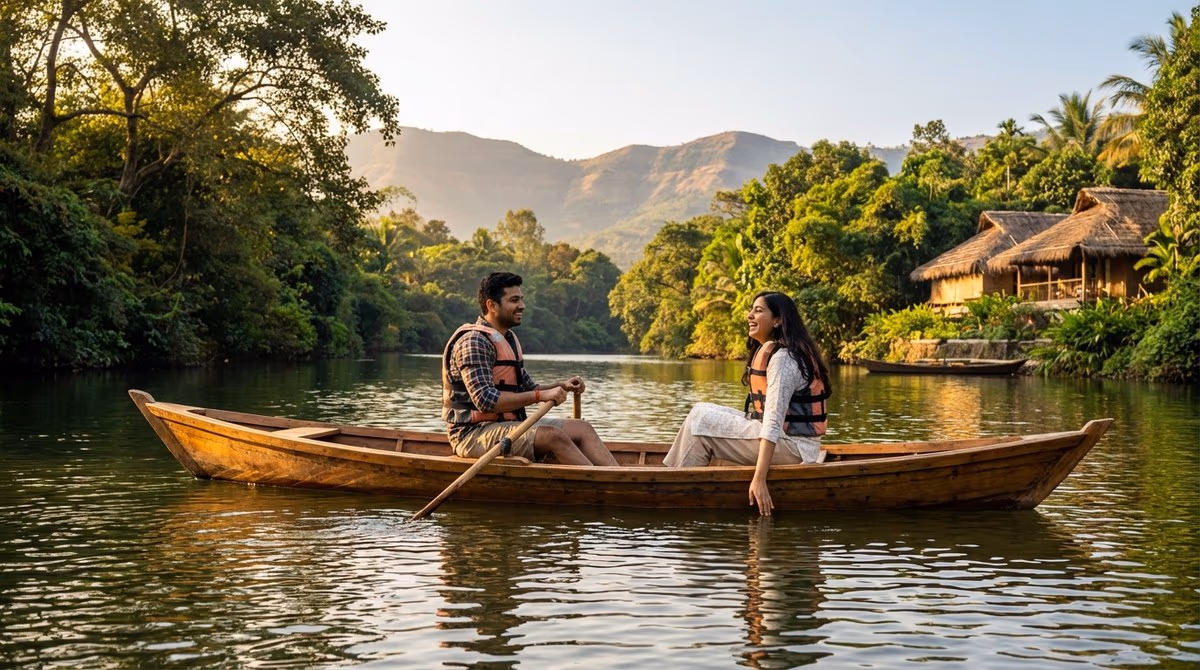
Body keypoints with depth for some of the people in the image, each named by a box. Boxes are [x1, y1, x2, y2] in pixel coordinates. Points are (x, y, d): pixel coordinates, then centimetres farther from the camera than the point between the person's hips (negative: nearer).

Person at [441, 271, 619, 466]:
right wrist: (541, 395, -24)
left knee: (582, 429, -4)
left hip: (509, 424, 10)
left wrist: (560, 386, 4)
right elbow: (486, 401, -26)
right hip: (474, 433, -10)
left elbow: (527, 389, 23)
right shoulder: (473, 342, -16)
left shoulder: (509, 339, 16)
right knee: (553, 435, -29)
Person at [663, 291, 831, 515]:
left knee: (700, 421, -11)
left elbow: (774, 422, -27)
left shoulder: (782, 358, -19)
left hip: (792, 446, -10)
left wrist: (759, 479, -32)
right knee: (702, 411, 7)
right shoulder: (769, 351, 12)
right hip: (787, 440, 10)